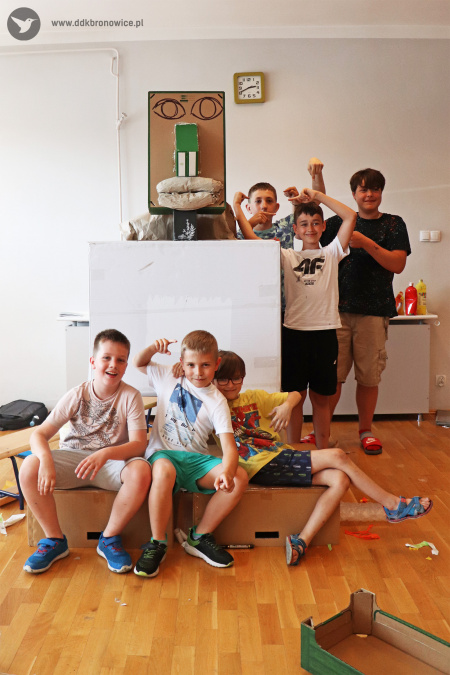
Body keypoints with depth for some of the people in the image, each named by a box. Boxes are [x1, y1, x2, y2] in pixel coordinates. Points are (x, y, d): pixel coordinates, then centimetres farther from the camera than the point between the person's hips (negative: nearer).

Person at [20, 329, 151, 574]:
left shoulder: (130, 396, -9)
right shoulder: (77, 395, -5)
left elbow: (139, 444, -18)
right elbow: (39, 434, -8)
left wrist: (105, 453, -37)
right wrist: (46, 459, -31)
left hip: (113, 461, -1)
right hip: (72, 457, 2)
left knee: (141, 471, -34)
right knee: (29, 468, -26)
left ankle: (109, 538, -9)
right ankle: (55, 539, -5)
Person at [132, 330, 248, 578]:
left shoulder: (216, 401, -1)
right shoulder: (169, 377, 5)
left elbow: (229, 446, -12)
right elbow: (138, 363, 19)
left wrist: (226, 471, -35)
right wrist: (153, 348, -5)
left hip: (196, 459, 2)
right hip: (163, 453, -1)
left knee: (240, 477, -23)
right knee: (164, 470, -40)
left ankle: (199, 537, -5)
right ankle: (157, 544, -20)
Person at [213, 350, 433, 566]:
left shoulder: (253, 397, 15)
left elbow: (295, 394, 16)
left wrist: (287, 405, -6)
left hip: (281, 456, 7)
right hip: (264, 467, -7)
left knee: (340, 479, -15)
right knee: (337, 456, -14)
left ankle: (301, 542, -22)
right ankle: (394, 505, 1)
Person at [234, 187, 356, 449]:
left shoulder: (331, 254, 8)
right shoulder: (287, 257, 7)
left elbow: (350, 217, -2)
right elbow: (251, 238, -1)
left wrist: (317, 196, 0)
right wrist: (237, 207, -1)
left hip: (325, 332, 0)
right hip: (294, 331, 0)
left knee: (321, 397, 10)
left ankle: (324, 450, 22)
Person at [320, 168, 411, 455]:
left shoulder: (393, 224, 9)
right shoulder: (340, 222, 12)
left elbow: (398, 264, -3)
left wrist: (366, 243, -14)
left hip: (374, 311, 0)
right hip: (338, 309, 1)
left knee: (369, 376, 4)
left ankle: (366, 431, 22)